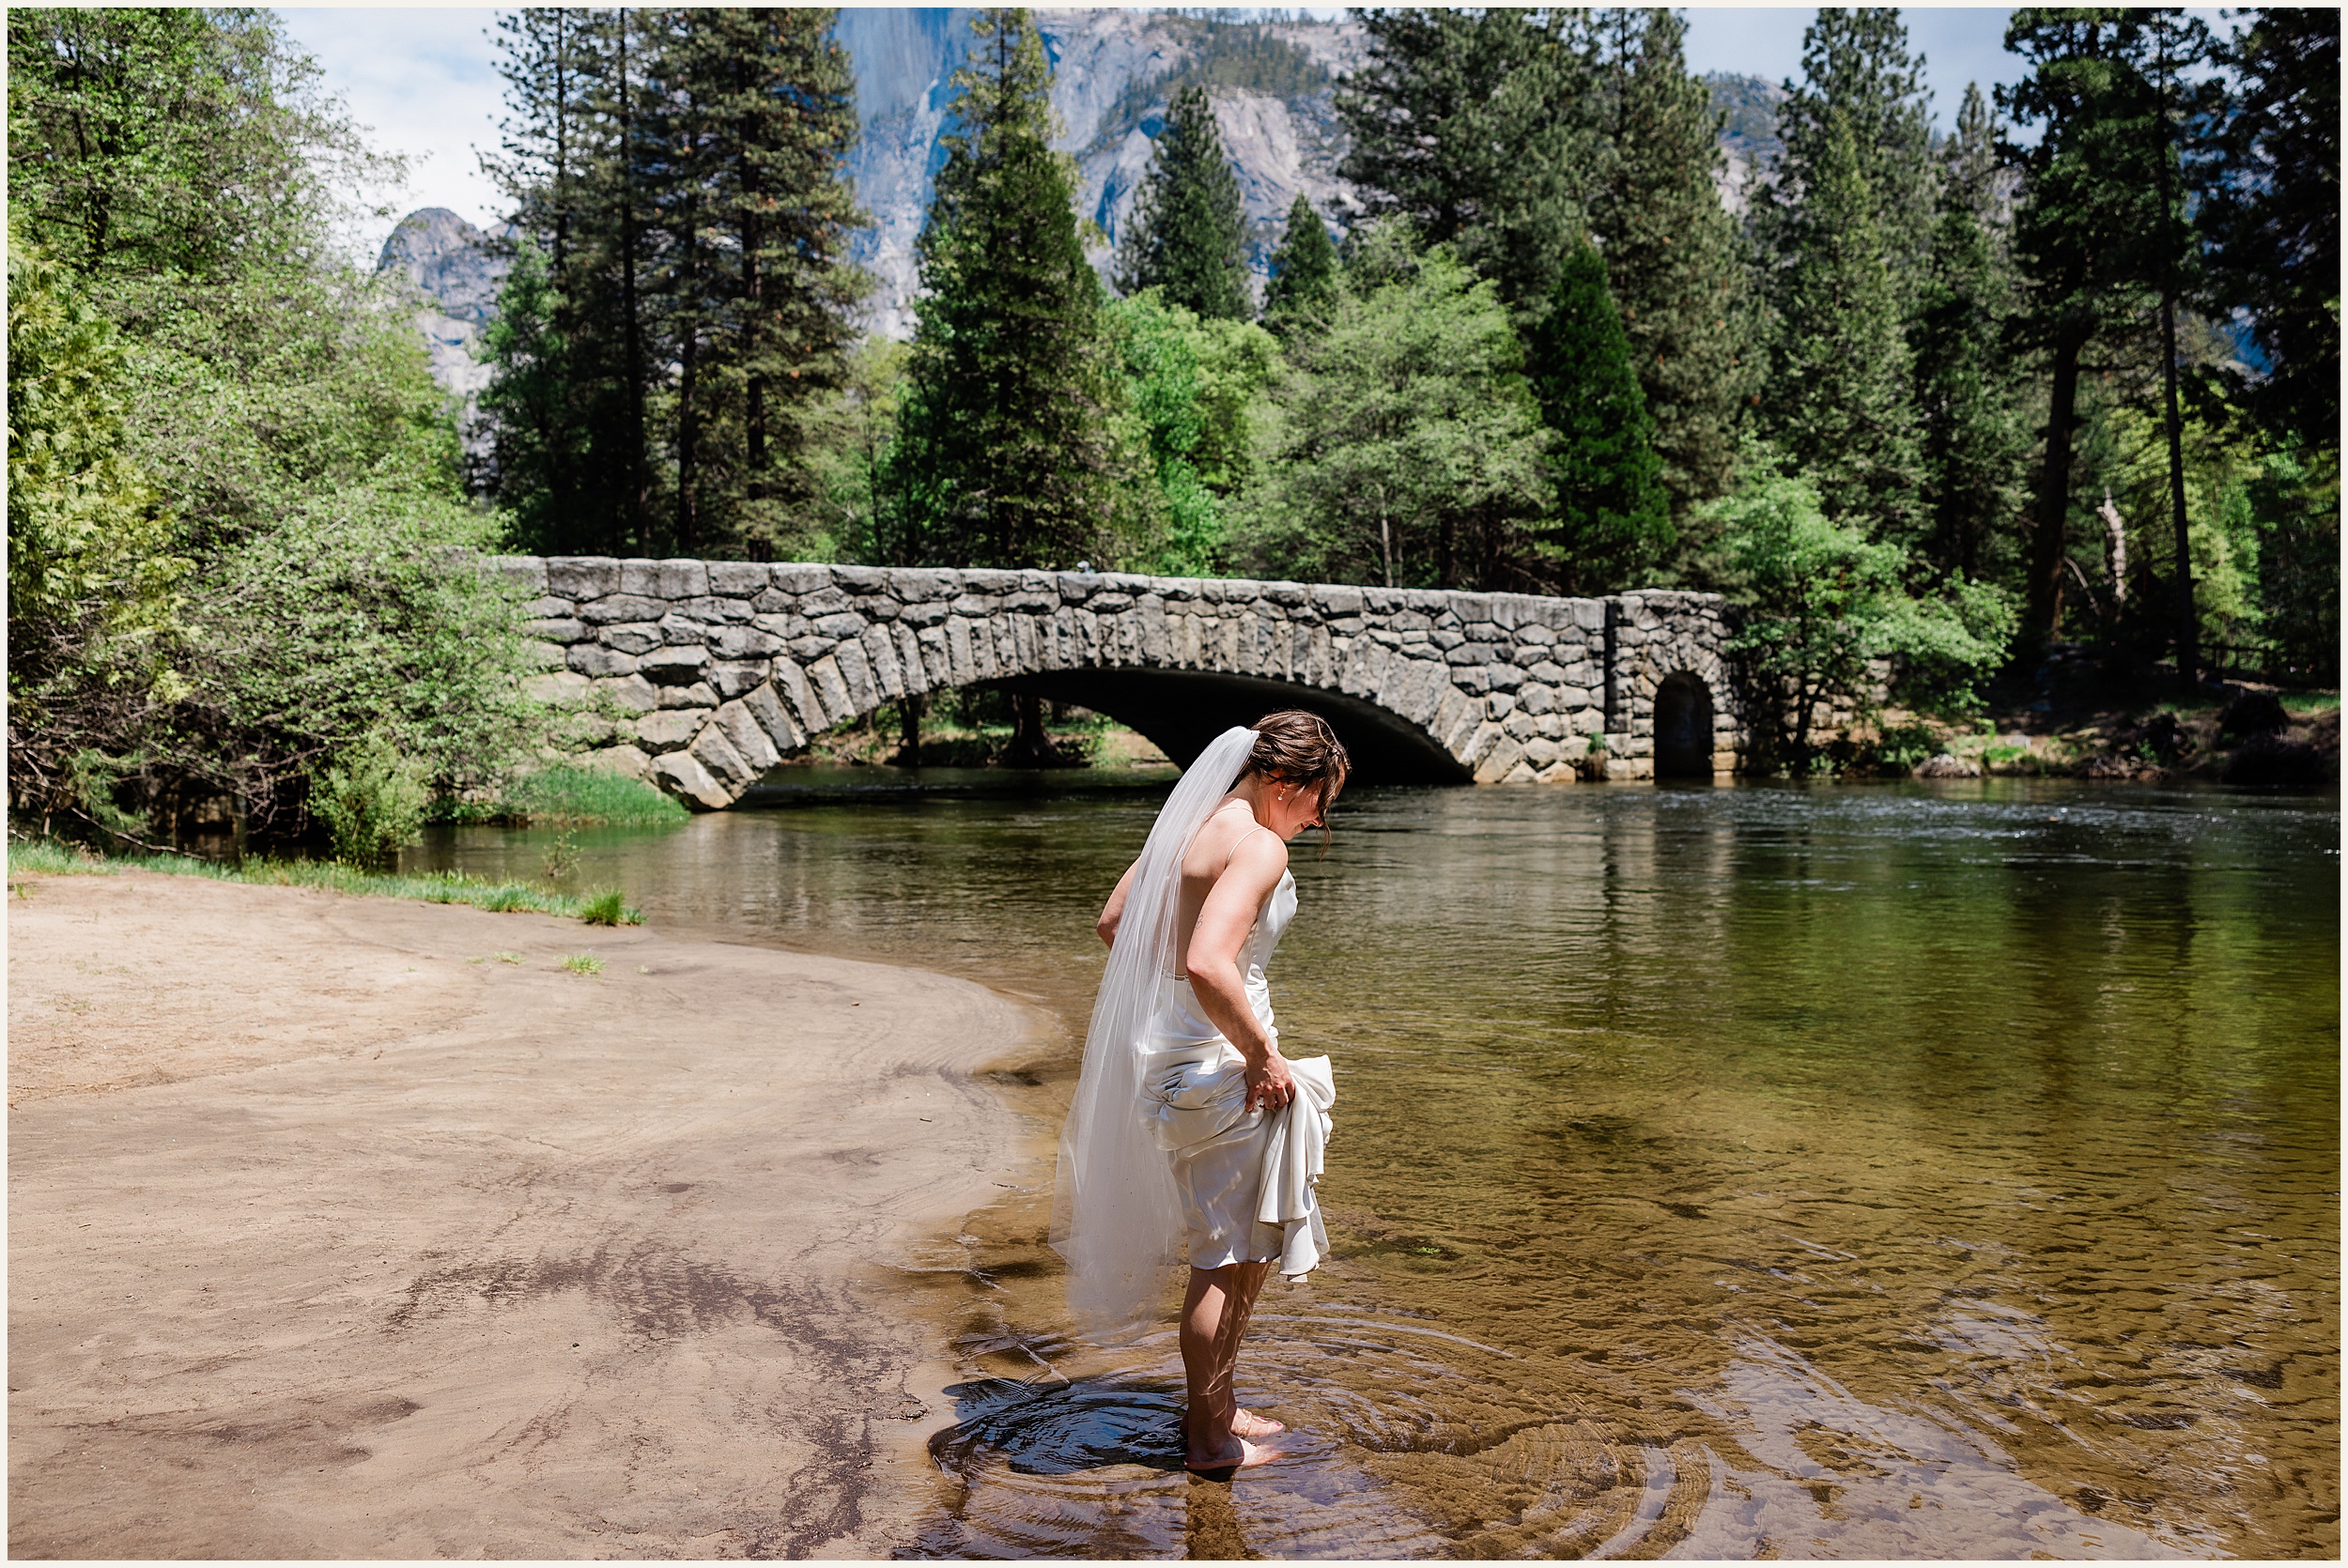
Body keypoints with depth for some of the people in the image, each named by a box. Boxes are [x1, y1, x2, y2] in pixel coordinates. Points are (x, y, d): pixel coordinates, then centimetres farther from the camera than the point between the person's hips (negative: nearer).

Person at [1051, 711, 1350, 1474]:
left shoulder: (1191, 821, 9)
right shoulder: (1259, 845, -19)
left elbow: (1113, 921, 18)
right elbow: (1208, 965, -32)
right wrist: (1262, 1054, -21)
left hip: (1169, 1049, 10)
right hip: (1219, 1065, -10)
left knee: (1244, 1246, 22)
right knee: (1228, 1256, 5)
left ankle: (1218, 1404, 35)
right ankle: (1208, 1436, 19)